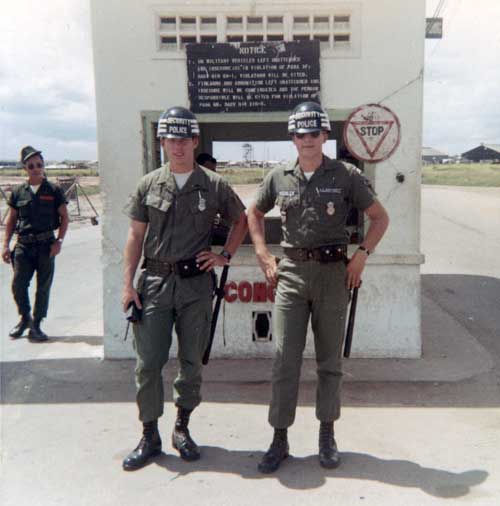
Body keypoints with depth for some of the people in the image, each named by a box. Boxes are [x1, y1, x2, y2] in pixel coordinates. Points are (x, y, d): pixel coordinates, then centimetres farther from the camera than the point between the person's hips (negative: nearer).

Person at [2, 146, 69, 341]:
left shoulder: (54, 190, 1)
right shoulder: (18, 192, 7)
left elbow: (64, 217, 3)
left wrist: (59, 241, -8)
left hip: (46, 245, -1)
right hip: (23, 245, 1)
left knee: (43, 287, 4)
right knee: (18, 284, -5)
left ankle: (36, 325, 17)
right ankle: (25, 318, 21)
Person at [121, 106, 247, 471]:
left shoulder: (214, 185, 2)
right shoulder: (149, 184, 5)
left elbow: (241, 221, 16)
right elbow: (136, 236, 7)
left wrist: (225, 255, 3)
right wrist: (128, 284, 1)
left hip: (196, 282, 0)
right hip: (155, 280, 1)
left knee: (192, 362, 8)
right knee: (148, 362, 1)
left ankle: (182, 428, 27)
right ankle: (150, 436, 17)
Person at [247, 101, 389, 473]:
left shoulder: (346, 175, 0)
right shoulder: (279, 178, 4)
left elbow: (380, 217, 6)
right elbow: (254, 214, 19)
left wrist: (361, 255, -5)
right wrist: (264, 255, 8)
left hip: (333, 273, -1)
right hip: (291, 273, 1)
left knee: (330, 359, 9)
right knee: (286, 359, 0)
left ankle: (327, 436, 24)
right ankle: (280, 439, 12)